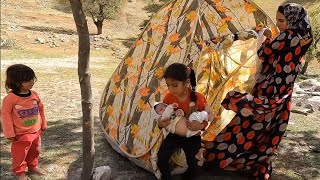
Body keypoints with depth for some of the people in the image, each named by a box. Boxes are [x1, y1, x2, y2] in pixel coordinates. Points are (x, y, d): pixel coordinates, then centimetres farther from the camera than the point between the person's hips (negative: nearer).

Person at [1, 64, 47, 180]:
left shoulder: (34, 95, -4)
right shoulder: (10, 98, -21)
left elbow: (40, 109, 9)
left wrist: (43, 124, 14)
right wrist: (9, 133, -13)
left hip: (36, 132, 6)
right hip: (21, 134, -6)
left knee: (34, 151, 22)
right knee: (20, 154, 10)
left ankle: (33, 167, 43)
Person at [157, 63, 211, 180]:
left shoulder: (198, 98, -17)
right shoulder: (168, 97, -9)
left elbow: (205, 120, -8)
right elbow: (162, 115, 1)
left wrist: (201, 126, -30)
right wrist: (160, 123, -22)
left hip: (192, 136, -2)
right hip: (174, 134, 2)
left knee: (192, 166, -11)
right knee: (161, 157, -18)